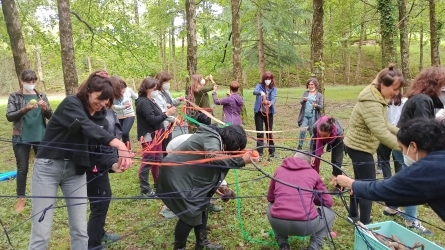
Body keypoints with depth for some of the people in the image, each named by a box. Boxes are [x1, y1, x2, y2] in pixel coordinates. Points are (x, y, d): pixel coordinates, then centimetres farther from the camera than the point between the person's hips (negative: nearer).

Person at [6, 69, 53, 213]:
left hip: (41, 137, 2)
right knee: (22, 169, 3)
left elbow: (50, 116, 3)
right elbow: (9, 116, -8)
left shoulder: (41, 96, 5)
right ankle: (21, 199, 16)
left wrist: (45, 109, -18)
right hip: (21, 139, -2)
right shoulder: (14, 96, -1)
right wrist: (25, 110, -24)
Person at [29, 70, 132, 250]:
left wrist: (116, 161, -25)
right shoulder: (71, 104, -16)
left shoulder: (101, 114, 3)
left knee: (80, 230, 6)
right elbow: (87, 128, -35)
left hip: (75, 170, 5)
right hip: (48, 167, -5)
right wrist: (119, 144, -50)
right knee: (41, 232, -3)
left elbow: (99, 145, -4)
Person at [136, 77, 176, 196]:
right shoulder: (143, 102, -17)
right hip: (149, 136, -11)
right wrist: (166, 114, -22)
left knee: (157, 160, 19)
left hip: (156, 134, 11)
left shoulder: (150, 101, 13)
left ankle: (158, 184, 32)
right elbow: (152, 120, -23)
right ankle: (145, 189, 6)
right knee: (147, 162, -4)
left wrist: (166, 112, 1)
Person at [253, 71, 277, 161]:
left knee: (269, 132, 10)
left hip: (269, 112, 2)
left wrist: (271, 103, -37)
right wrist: (260, 92, -46)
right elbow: (254, 91, -23)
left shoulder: (273, 88, 1)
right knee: (260, 133, 1)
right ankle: (260, 153, 6)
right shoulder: (260, 85, -2)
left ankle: (272, 152, 23)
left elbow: (274, 98, -15)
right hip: (259, 112, -1)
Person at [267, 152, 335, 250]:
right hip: (306, 225, -1)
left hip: (278, 224, 2)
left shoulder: (279, 170, 18)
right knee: (330, 213, 28)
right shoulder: (312, 172, 13)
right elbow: (329, 202, 20)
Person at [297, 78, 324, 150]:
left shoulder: (319, 95, 4)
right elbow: (301, 102, -1)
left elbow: (321, 106, -1)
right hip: (305, 115, 1)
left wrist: (316, 105, -24)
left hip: (313, 116, -1)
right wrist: (304, 100, -24)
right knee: (302, 130, -9)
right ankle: (299, 146, 3)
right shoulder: (305, 93, 9)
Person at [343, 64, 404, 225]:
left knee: (361, 182, 22)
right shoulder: (371, 103, -28)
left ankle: (353, 214, 37)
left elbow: (384, 125, 10)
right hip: (360, 147, -11)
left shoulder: (376, 98, 6)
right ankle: (364, 224, 9)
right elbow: (381, 132, -33)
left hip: (357, 145, 11)